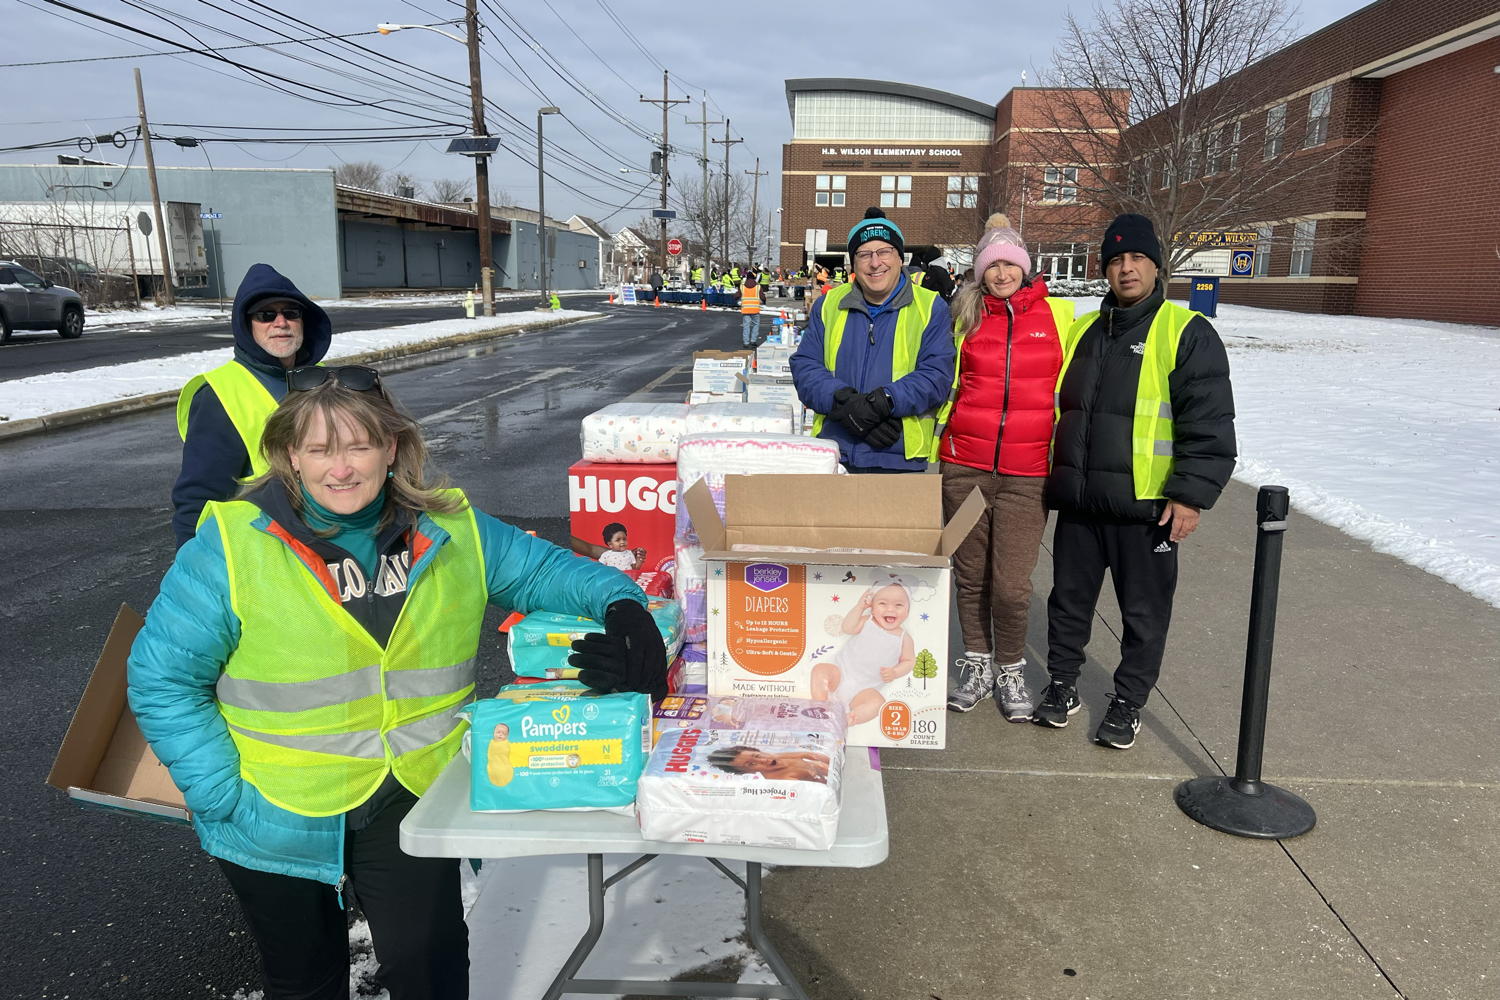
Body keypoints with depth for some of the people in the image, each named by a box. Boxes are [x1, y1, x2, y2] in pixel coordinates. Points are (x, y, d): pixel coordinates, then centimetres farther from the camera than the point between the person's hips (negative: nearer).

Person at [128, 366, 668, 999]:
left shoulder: (450, 533, -3)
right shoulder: (232, 545, -12)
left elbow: (545, 571, 5)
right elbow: (163, 681, -8)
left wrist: (619, 603, -15)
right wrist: (228, 801, -13)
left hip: (413, 806, 2)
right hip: (278, 824, -1)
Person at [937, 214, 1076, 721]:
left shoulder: (1058, 314, 5)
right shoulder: (966, 315, 8)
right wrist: (934, 445, 10)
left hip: (1027, 473, -2)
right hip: (964, 468, 2)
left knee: (1012, 583, -4)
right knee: (970, 574, 10)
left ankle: (1010, 670, 20)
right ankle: (976, 663, 29)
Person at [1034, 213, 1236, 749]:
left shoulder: (1187, 333, -5)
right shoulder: (1081, 331, 12)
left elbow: (1209, 423, -10)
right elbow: (1056, 407, 19)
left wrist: (1192, 494, -16)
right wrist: (1052, 478, 16)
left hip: (1148, 505, -4)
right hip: (1078, 500, 5)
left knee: (1144, 611, 8)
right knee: (1069, 598, 14)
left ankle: (1128, 703, 23)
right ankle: (1062, 684, 30)